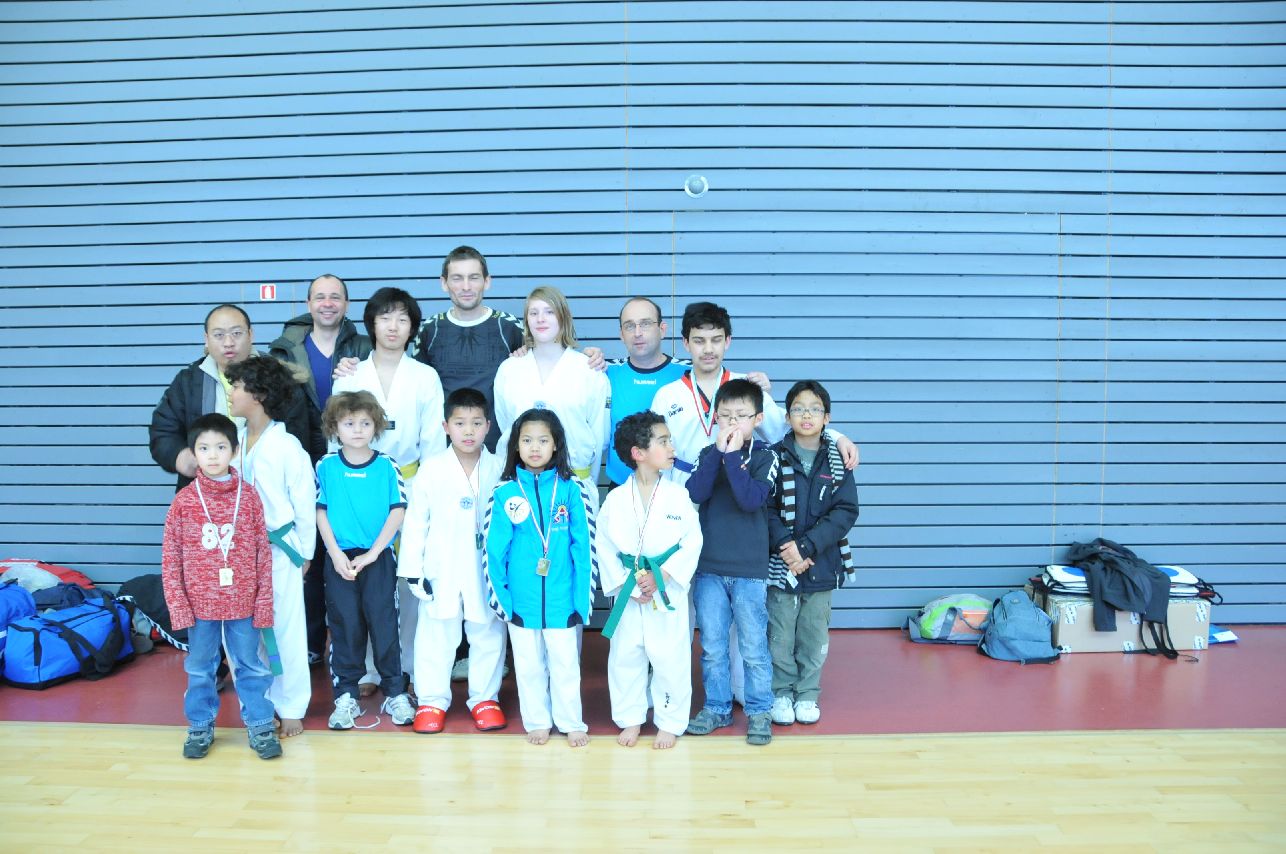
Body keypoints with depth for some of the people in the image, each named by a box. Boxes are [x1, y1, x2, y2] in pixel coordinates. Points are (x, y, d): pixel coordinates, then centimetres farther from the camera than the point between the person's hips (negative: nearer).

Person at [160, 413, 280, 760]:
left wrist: (264, 601, -3)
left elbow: (263, 553, 0)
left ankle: (260, 726, 21)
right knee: (199, 668, 14)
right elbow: (170, 557, 0)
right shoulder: (184, 500, -3)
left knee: (250, 666, 9)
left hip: (243, 603, 0)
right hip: (200, 604, 1)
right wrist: (177, 604, -5)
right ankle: (200, 727, 30)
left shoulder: (249, 497, -3)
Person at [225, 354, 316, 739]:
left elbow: (305, 504, -8)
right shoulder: (235, 441, 3)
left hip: (279, 549, -5)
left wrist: (304, 554, -2)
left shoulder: (287, 447, -14)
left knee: (285, 628, 5)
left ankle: (291, 708, 19)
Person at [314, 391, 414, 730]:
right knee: (344, 626, 7)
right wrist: (336, 554, -9)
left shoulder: (387, 467, -3)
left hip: (377, 558, -1)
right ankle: (346, 697, 18)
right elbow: (321, 512, 2)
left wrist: (371, 555, -10)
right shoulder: (325, 467, 1)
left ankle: (395, 693, 16)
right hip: (339, 559, 1)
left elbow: (398, 512, -5)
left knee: (384, 623, 3)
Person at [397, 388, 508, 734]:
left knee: (488, 635, 11)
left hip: (486, 571, 1)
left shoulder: (499, 469, -3)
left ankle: (484, 698, 28)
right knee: (435, 638, 8)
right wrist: (413, 569, -3)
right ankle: (431, 701, 24)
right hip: (440, 572, -1)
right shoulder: (431, 469, -5)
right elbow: (415, 521, -1)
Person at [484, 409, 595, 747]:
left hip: (561, 600, -1)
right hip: (521, 601, 1)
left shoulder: (571, 490, -5)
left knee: (565, 663, 12)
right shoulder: (504, 493, -4)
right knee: (529, 665, 15)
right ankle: (537, 722, 32)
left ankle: (571, 723, 29)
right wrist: (500, 596, -5)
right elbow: (494, 550, -1)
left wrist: (581, 597, -7)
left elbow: (583, 548, -4)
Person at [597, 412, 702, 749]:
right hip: (628, 593, 1)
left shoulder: (679, 496, -5)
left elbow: (692, 542, -5)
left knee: (671, 659, 5)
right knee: (625, 658, 11)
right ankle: (630, 719, 30)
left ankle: (670, 722, 24)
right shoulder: (615, 499, -4)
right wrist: (623, 583, -11)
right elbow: (604, 546, -1)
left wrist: (662, 576, -13)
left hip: (669, 592, -1)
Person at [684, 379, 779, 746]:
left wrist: (733, 455, -20)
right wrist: (719, 451, -17)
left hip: (749, 569, -3)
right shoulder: (709, 454, 6)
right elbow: (695, 493, -12)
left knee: (753, 647, 5)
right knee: (712, 645, 12)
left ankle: (759, 711, 19)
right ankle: (717, 707, 25)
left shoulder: (765, 457, -3)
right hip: (708, 568, 3)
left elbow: (751, 500, -20)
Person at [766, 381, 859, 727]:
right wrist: (785, 547, -20)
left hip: (822, 564, 1)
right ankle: (782, 692, 22)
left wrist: (806, 546, -15)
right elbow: (765, 508, -7)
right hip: (780, 564, -1)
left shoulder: (837, 461, 0)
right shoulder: (775, 458, -2)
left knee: (815, 633, 10)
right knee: (780, 633, 6)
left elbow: (846, 511, -7)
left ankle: (807, 693, 26)